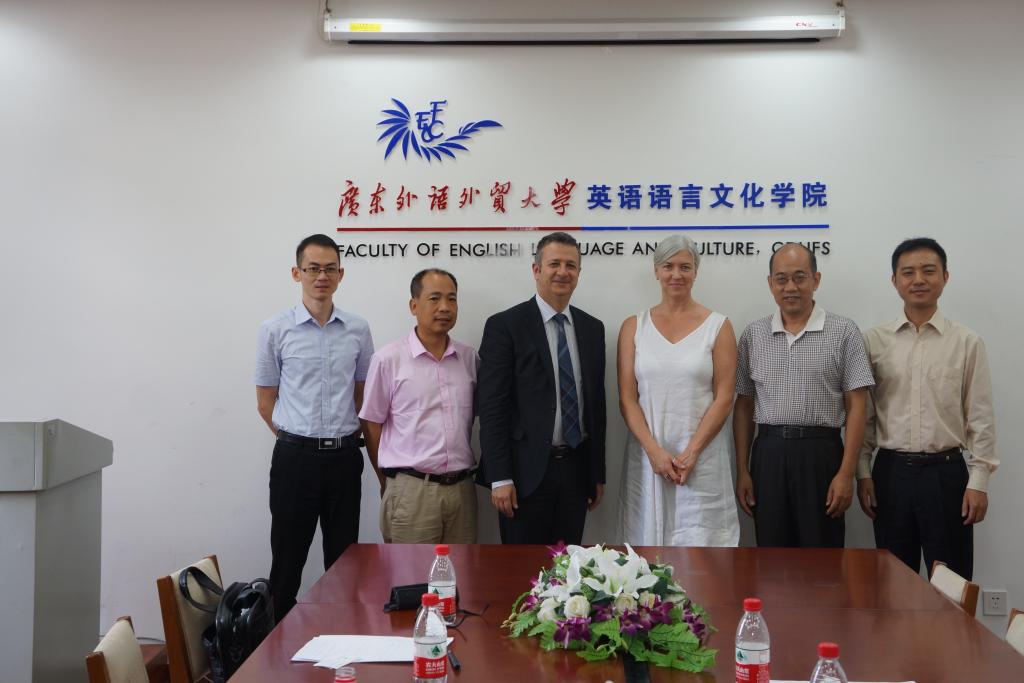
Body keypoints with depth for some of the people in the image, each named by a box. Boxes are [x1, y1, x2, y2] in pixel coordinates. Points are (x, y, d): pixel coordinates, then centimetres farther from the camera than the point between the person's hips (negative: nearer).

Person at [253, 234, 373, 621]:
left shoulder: (358, 330, 4)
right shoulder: (276, 330, -1)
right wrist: (296, 440, 1)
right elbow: (265, 401, 4)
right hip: (295, 456, -2)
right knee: (287, 558, 6)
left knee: (343, 558, 10)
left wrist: (347, 438, 7)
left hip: (344, 456, 2)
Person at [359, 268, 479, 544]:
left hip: (461, 488, 4)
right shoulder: (388, 359, -4)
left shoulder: (470, 358, 7)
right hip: (410, 490, -3)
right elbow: (372, 425, 3)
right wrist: (388, 482, 9)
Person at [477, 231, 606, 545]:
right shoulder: (505, 325, -6)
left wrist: (598, 473, 13)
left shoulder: (592, 329, 11)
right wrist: (499, 478, -14)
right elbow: (492, 407, -9)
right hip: (527, 471, -5)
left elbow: (597, 402, 14)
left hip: (576, 469, 5)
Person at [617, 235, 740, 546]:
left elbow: (724, 398, -2)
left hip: (701, 457, -1)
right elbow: (627, 398, 2)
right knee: (649, 538, 6)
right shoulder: (634, 327, 7)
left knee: (700, 540, -1)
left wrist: (691, 453, -11)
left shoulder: (718, 326, 3)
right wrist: (655, 451, -9)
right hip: (646, 455, 2)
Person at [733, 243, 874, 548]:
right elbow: (743, 407, 10)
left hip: (821, 454, -2)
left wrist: (846, 473, -10)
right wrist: (742, 471, 4)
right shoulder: (753, 335, 8)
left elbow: (856, 406, -3)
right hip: (768, 454, 2)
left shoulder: (844, 332, 0)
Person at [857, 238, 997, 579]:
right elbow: (862, 413, 5)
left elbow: (980, 418, 0)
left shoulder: (967, 342, -1)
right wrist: (863, 473, 1)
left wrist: (978, 481, -5)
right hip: (891, 471, 1)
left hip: (946, 472, -1)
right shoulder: (874, 341, 2)